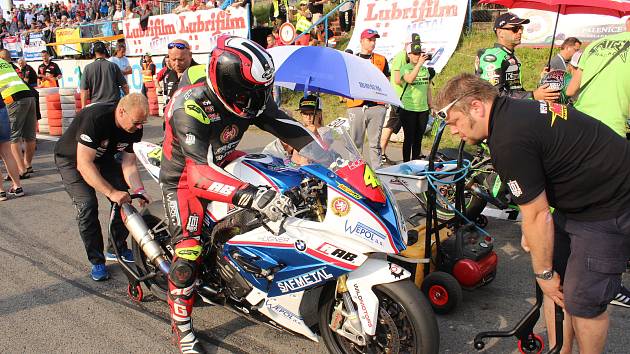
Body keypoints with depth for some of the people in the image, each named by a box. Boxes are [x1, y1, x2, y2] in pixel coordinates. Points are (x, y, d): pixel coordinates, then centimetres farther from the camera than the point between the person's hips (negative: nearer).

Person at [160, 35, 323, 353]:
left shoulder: (244, 95, -16)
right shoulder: (191, 106, -36)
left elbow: (284, 124, -11)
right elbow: (199, 173, -46)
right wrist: (252, 196, -60)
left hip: (221, 161, 7)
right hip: (183, 176, -6)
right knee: (188, 252, -15)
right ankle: (181, 325, 6)